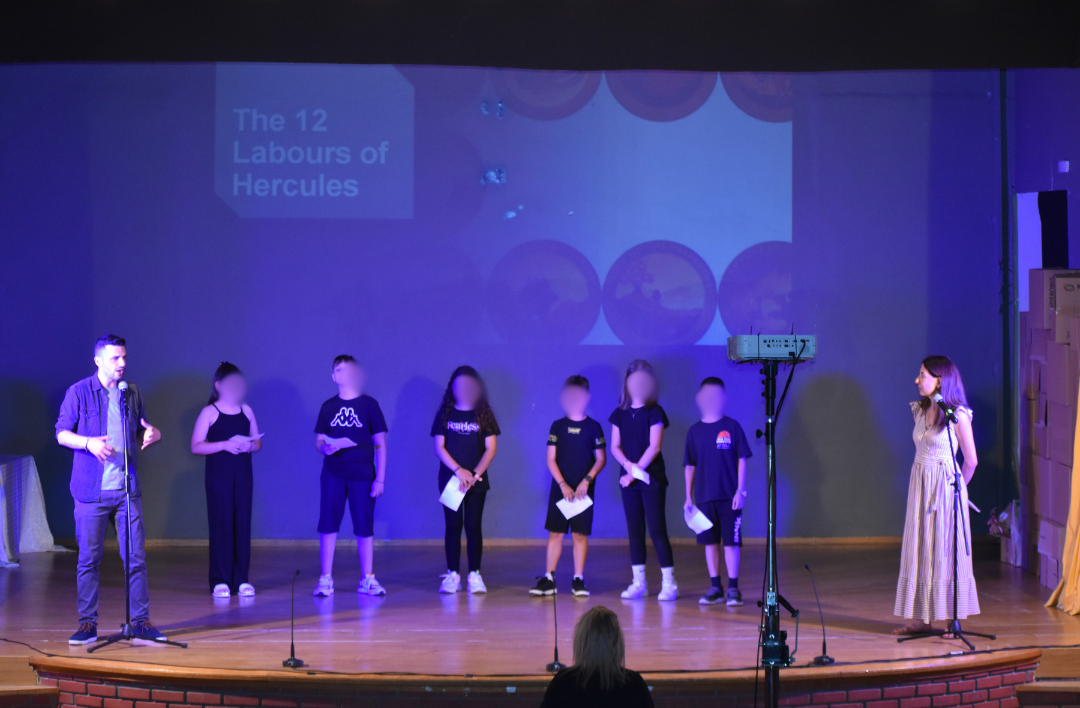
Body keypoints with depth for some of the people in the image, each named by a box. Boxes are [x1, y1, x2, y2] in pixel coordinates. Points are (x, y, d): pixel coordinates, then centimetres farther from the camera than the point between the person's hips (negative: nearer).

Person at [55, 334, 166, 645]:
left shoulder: (132, 393, 10)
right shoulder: (79, 392, -2)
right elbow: (61, 433, -1)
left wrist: (152, 434, -5)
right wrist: (88, 442, -20)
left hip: (127, 488, 3)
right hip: (92, 491, -3)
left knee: (136, 557, 1)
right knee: (88, 559, 2)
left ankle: (140, 622, 7)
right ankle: (87, 622, 11)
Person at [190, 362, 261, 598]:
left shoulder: (246, 410, 12)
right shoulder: (209, 413, -1)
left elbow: (257, 441, 16)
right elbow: (196, 446, -7)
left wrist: (250, 446, -7)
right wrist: (225, 445, -17)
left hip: (243, 475, 4)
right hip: (218, 475, -4)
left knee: (243, 524, 2)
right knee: (221, 525, -4)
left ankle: (241, 579, 8)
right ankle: (220, 581, 0)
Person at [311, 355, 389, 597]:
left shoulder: (369, 404, 2)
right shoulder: (328, 407, 8)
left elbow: (380, 444, 2)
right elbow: (319, 441, 11)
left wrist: (380, 479, -3)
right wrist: (325, 447, -15)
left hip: (362, 475, -1)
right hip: (333, 475, 2)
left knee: (364, 527, 2)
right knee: (328, 525, -1)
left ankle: (367, 580, 12)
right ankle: (325, 580, 4)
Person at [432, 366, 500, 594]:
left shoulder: (483, 414, 5)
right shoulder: (445, 415, 5)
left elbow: (490, 449, 2)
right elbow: (439, 448, 0)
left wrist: (475, 474, -11)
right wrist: (458, 470, -13)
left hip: (476, 481, 0)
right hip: (449, 479, 0)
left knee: (473, 526, -3)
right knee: (453, 526, 1)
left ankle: (474, 575, 1)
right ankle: (452, 574, 5)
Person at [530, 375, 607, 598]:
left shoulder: (593, 427, 3)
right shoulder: (557, 426, 5)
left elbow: (601, 459, 4)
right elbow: (551, 459, 2)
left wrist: (587, 480, -10)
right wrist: (563, 484, -9)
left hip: (583, 490, -1)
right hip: (560, 489, 1)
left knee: (580, 534, 0)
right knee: (555, 533, 2)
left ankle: (578, 580, 6)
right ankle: (548, 579, 6)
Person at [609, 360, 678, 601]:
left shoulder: (654, 412, -4)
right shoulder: (620, 414, 10)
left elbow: (654, 447, -11)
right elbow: (615, 447, 7)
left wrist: (636, 471, -15)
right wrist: (628, 464, -12)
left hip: (652, 479, -5)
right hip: (629, 479, 5)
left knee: (657, 529, -7)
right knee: (635, 530, 7)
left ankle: (669, 583, -5)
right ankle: (639, 582, 12)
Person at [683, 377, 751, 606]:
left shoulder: (732, 427, -1)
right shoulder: (695, 431, 6)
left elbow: (742, 461, 0)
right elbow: (690, 466, 11)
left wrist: (741, 491, -6)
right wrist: (688, 497, 8)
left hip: (729, 497, -3)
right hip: (704, 497, 3)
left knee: (731, 542, -3)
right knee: (710, 542, 7)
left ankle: (733, 588, 3)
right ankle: (715, 587, 15)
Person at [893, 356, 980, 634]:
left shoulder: (958, 415, -11)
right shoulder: (920, 410, 9)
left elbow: (971, 460, -5)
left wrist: (955, 488, 7)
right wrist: (925, 483, 12)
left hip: (945, 486, -6)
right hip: (920, 485, 6)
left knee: (945, 550, -3)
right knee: (919, 549, 6)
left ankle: (953, 621, 4)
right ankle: (922, 618, 11)